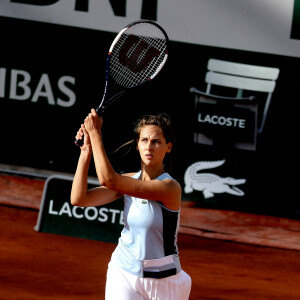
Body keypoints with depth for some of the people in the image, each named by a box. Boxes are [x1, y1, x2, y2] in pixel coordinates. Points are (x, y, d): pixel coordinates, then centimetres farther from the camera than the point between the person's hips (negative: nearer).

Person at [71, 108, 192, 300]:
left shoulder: (170, 187, -21)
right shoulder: (128, 181, 0)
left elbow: (109, 180, -28)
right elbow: (79, 198, -8)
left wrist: (95, 133, -23)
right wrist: (86, 149, -9)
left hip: (162, 280, -4)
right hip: (124, 275, 4)